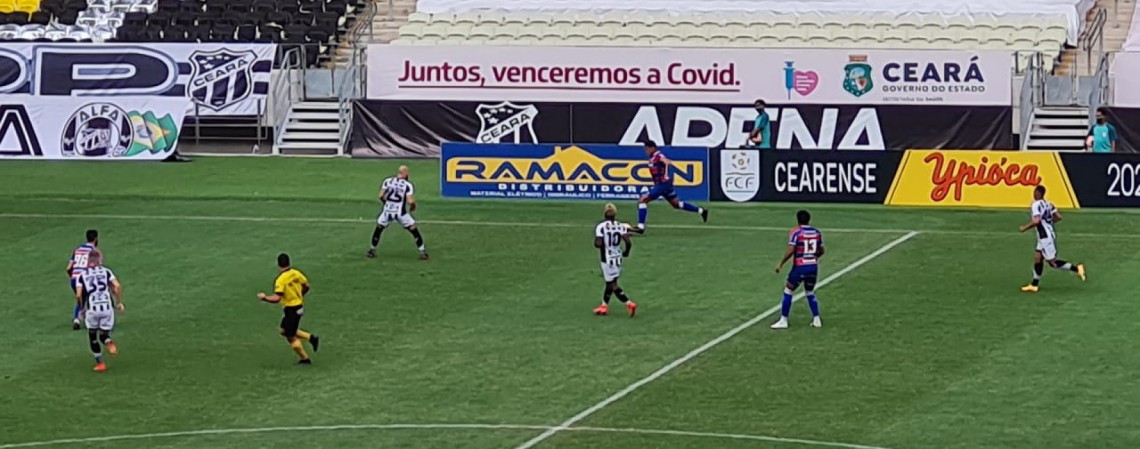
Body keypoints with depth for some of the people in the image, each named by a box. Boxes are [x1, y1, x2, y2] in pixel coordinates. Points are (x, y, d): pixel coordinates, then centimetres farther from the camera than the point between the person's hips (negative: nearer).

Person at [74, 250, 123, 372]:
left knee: (93, 337, 19)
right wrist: (119, 302, 7)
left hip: (92, 309, -1)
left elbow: (78, 295, -4)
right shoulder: (106, 271, 8)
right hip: (107, 307, 1)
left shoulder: (82, 275, 6)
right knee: (104, 335, 16)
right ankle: (109, 343, -19)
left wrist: (81, 309, 12)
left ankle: (100, 363, 14)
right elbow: (117, 286, -5)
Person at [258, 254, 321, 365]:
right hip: (299, 305, 8)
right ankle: (311, 338, 16)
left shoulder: (281, 279, -23)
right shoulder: (296, 273, -2)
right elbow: (306, 286, 11)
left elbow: (276, 298, -28)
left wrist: (264, 297, -10)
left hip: (291, 309, -8)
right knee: (284, 331, 23)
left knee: (291, 337, 8)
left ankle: (305, 359, 19)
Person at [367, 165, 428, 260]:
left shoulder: (387, 181, 1)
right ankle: (422, 251, 8)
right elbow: (410, 201, -14)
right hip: (401, 213, -2)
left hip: (387, 211, 2)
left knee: (378, 229, 24)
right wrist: (413, 207, 8)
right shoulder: (408, 185, -7)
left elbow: (381, 196, 0)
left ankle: (372, 250, 27)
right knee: (414, 231, 11)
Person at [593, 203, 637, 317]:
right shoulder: (621, 226, -3)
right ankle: (604, 305, 29)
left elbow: (598, 244, -21)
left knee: (613, 284, -1)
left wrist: (596, 243, 3)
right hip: (618, 257, 5)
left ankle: (629, 303, -12)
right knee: (610, 282, 19)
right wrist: (626, 252, 9)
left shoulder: (601, 227, -14)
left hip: (607, 258, -5)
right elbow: (628, 242, -10)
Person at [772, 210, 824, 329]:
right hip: (813, 266, 5)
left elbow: (790, 251, -16)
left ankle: (783, 320, 5)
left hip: (800, 267, -5)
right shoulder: (817, 232, 5)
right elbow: (822, 251, 13)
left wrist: (781, 264, -6)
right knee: (810, 293, 21)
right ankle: (816, 320, 18)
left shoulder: (796, 232, -10)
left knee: (788, 291, 6)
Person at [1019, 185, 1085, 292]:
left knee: (1052, 262, -2)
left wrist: (1025, 228, -14)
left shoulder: (1036, 205, -17)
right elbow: (1058, 217, 10)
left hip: (1046, 237, -9)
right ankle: (1034, 285, 13)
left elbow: (1036, 221, -29)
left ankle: (1076, 268, -3)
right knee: (1037, 258, 11)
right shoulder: (1048, 204, 8)